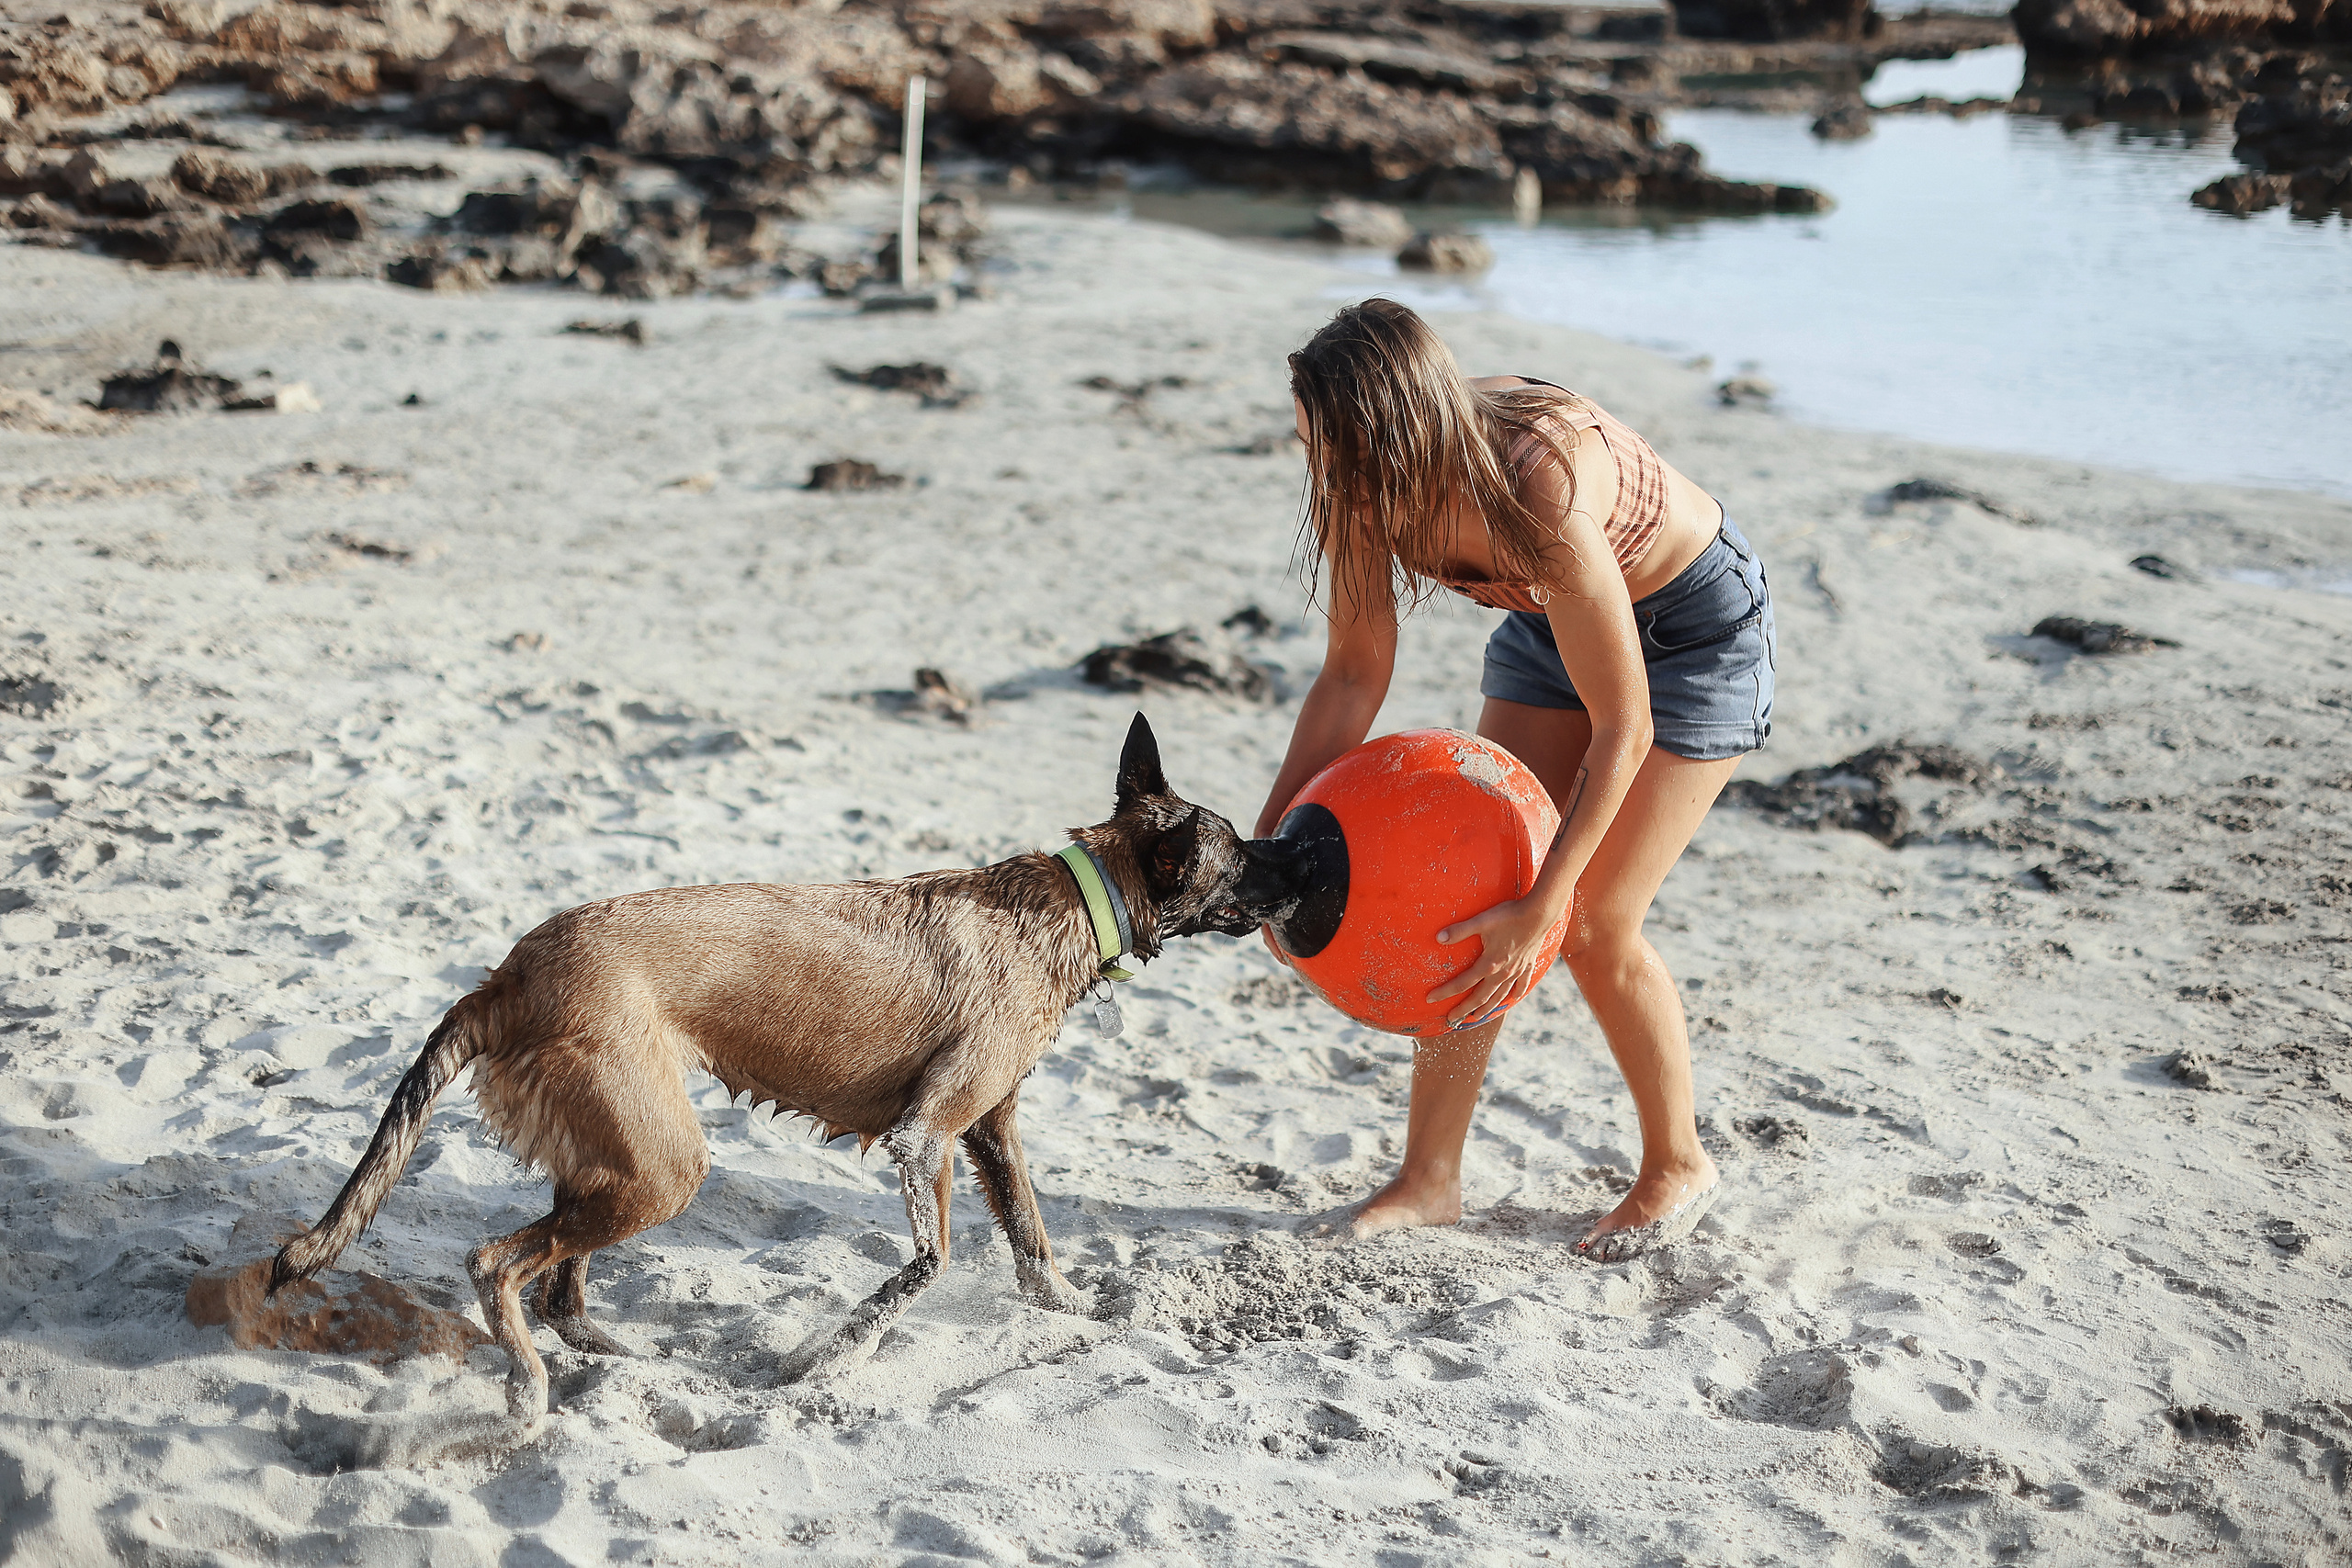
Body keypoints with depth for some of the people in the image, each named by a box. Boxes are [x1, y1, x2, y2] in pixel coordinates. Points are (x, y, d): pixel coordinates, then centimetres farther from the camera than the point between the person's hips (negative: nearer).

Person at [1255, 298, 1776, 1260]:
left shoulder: (1540, 495, -41)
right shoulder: (1374, 484, -22)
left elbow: (1623, 729, -34)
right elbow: (1354, 675, -11)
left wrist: (1543, 909, -36)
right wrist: (1270, 844, -18)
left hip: (1695, 626, -6)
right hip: (1554, 617, 6)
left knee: (1594, 928, -7)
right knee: (1477, 892, -2)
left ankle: (1678, 1166, 17)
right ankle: (1429, 1180, 8)